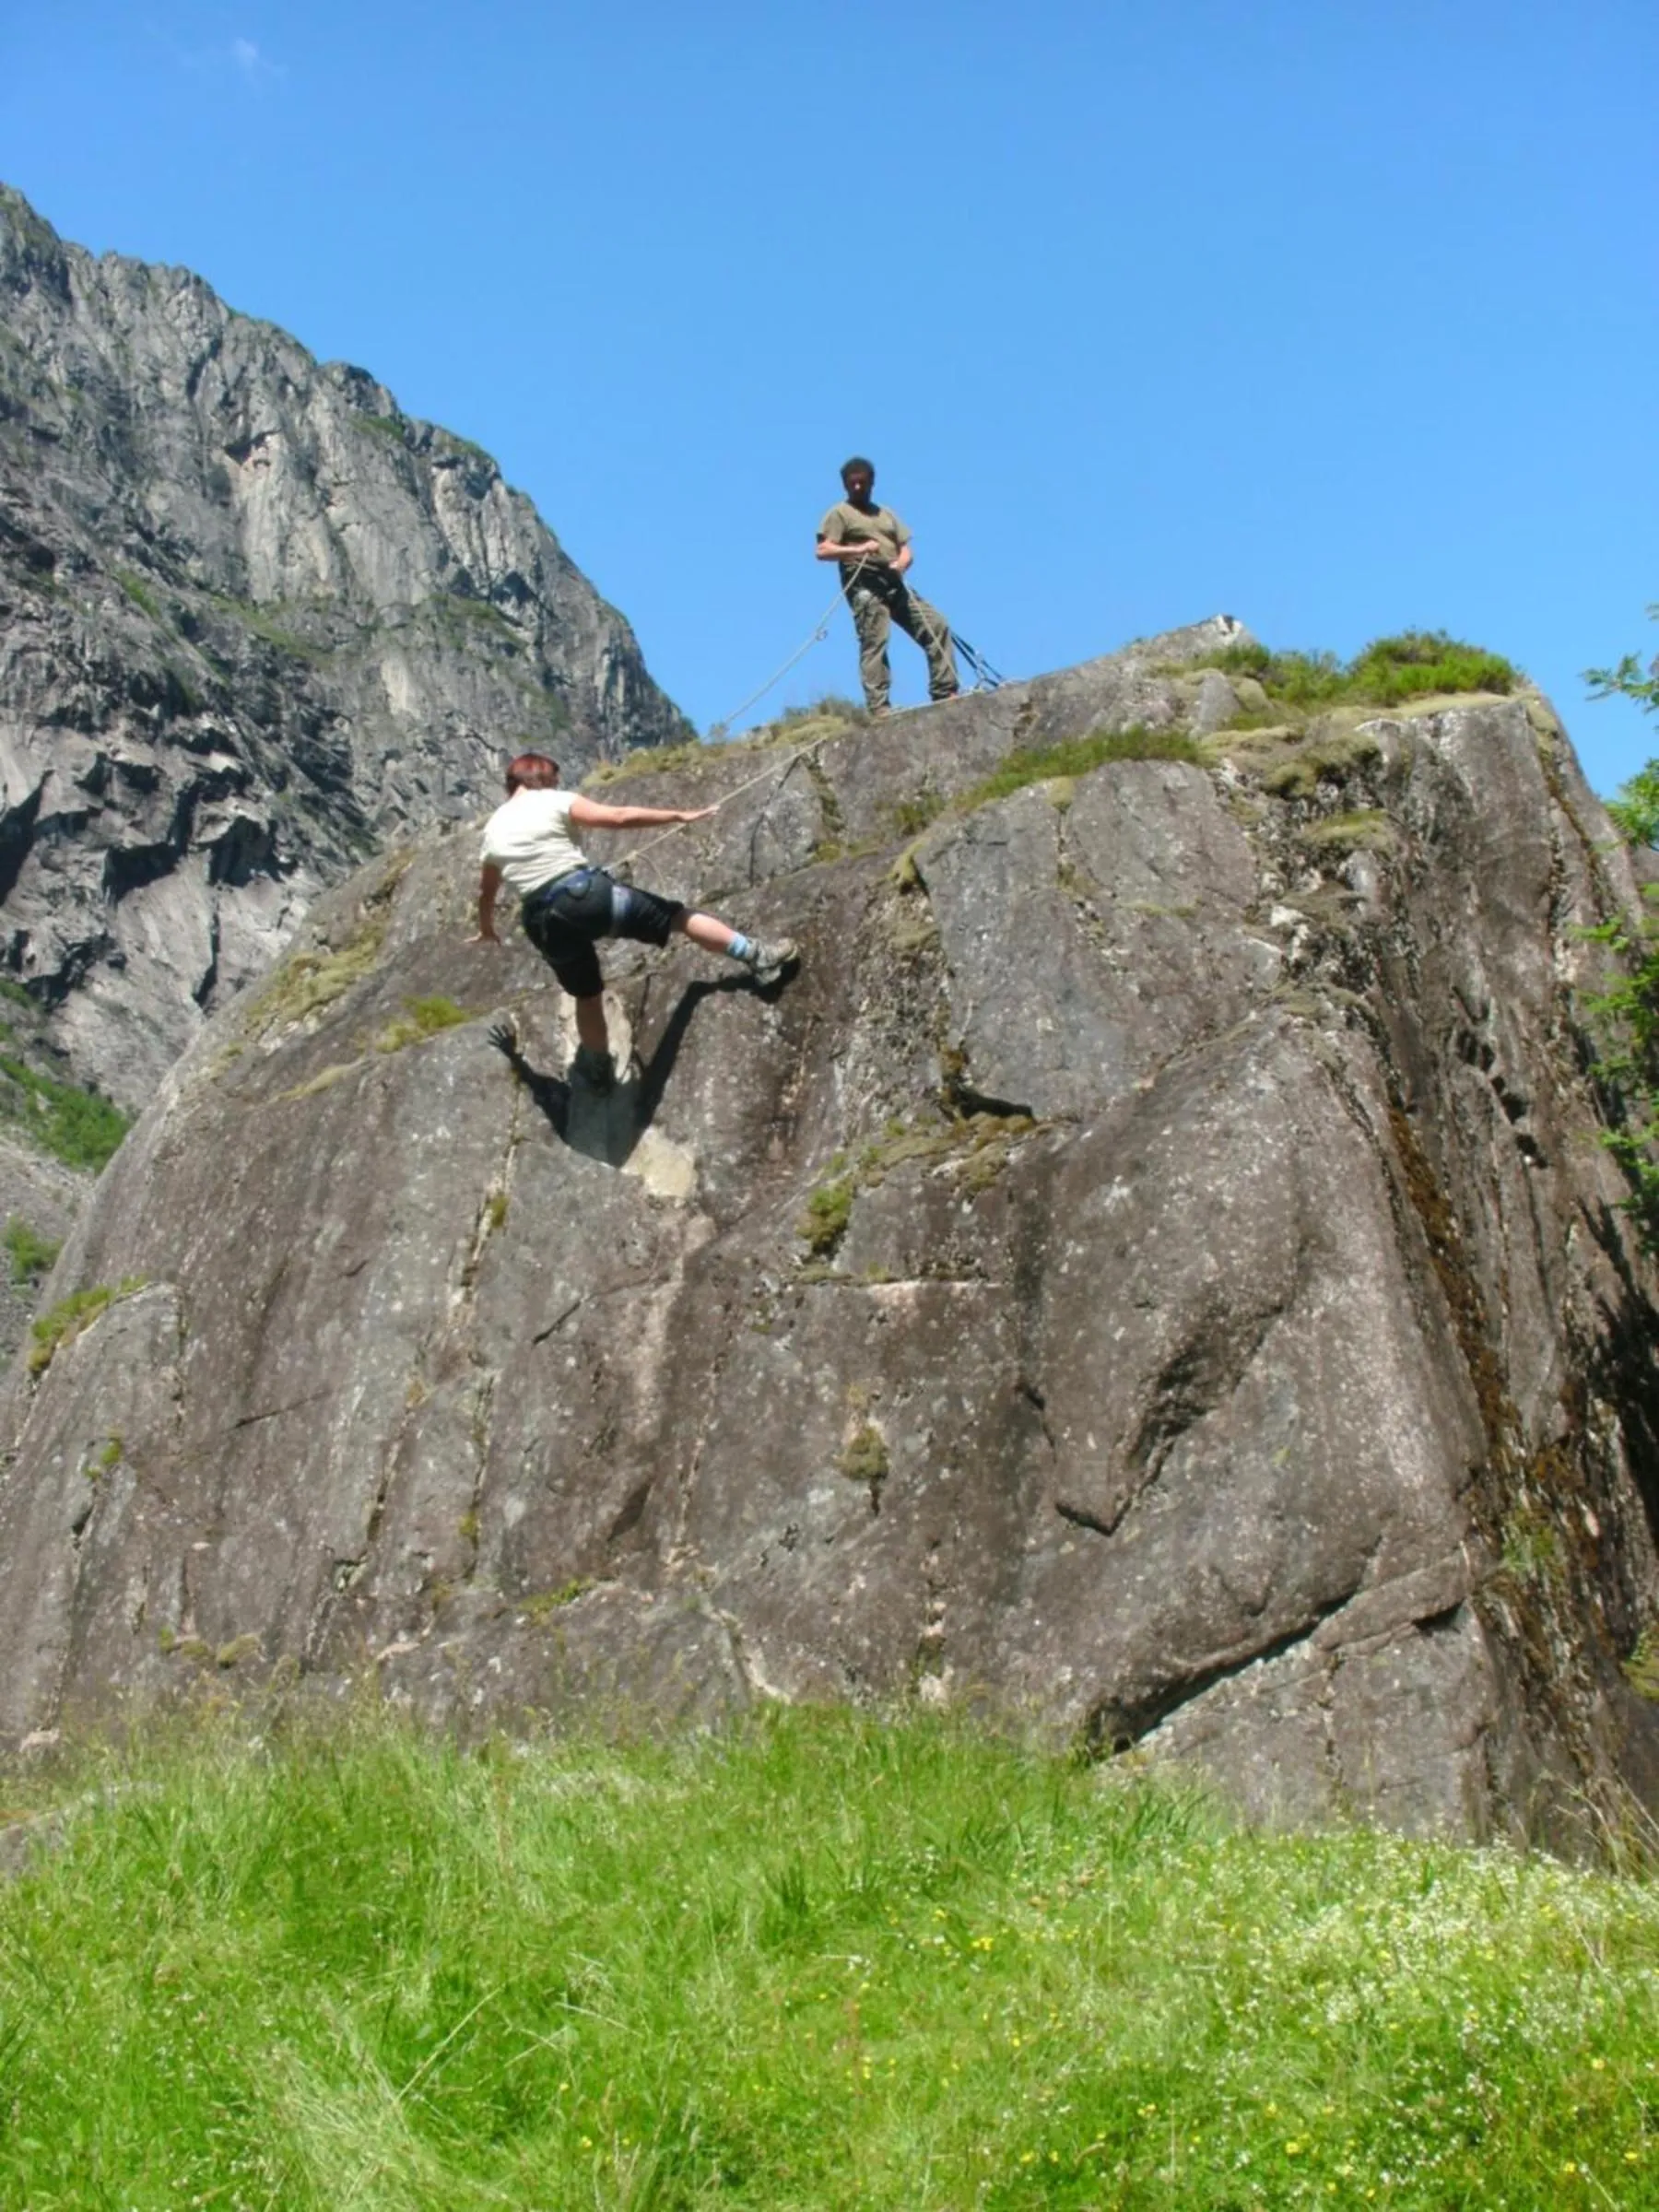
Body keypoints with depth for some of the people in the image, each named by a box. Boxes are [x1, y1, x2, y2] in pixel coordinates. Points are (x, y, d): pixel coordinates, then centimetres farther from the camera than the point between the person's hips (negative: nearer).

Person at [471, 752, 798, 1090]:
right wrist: (679, 814, -1)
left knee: (586, 995, 24)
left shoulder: (493, 828, 18)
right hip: (587, 892, -4)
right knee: (675, 915, 6)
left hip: (543, 919, 4)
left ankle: (597, 1070, 36)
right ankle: (756, 954, -1)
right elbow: (619, 817, -5)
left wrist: (486, 929, 49)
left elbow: (486, 890, 31)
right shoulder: (555, 802, 3)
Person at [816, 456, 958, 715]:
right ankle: (878, 707, -23)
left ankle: (944, 692, -3)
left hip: (895, 584, 6)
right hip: (864, 586, -6)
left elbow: (906, 550, 21)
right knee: (874, 643, -18)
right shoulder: (840, 513, 10)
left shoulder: (886, 514, 28)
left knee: (937, 626, -3)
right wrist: (858, 550, -16)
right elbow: (823, 551, -4)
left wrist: (901, 563, -3)